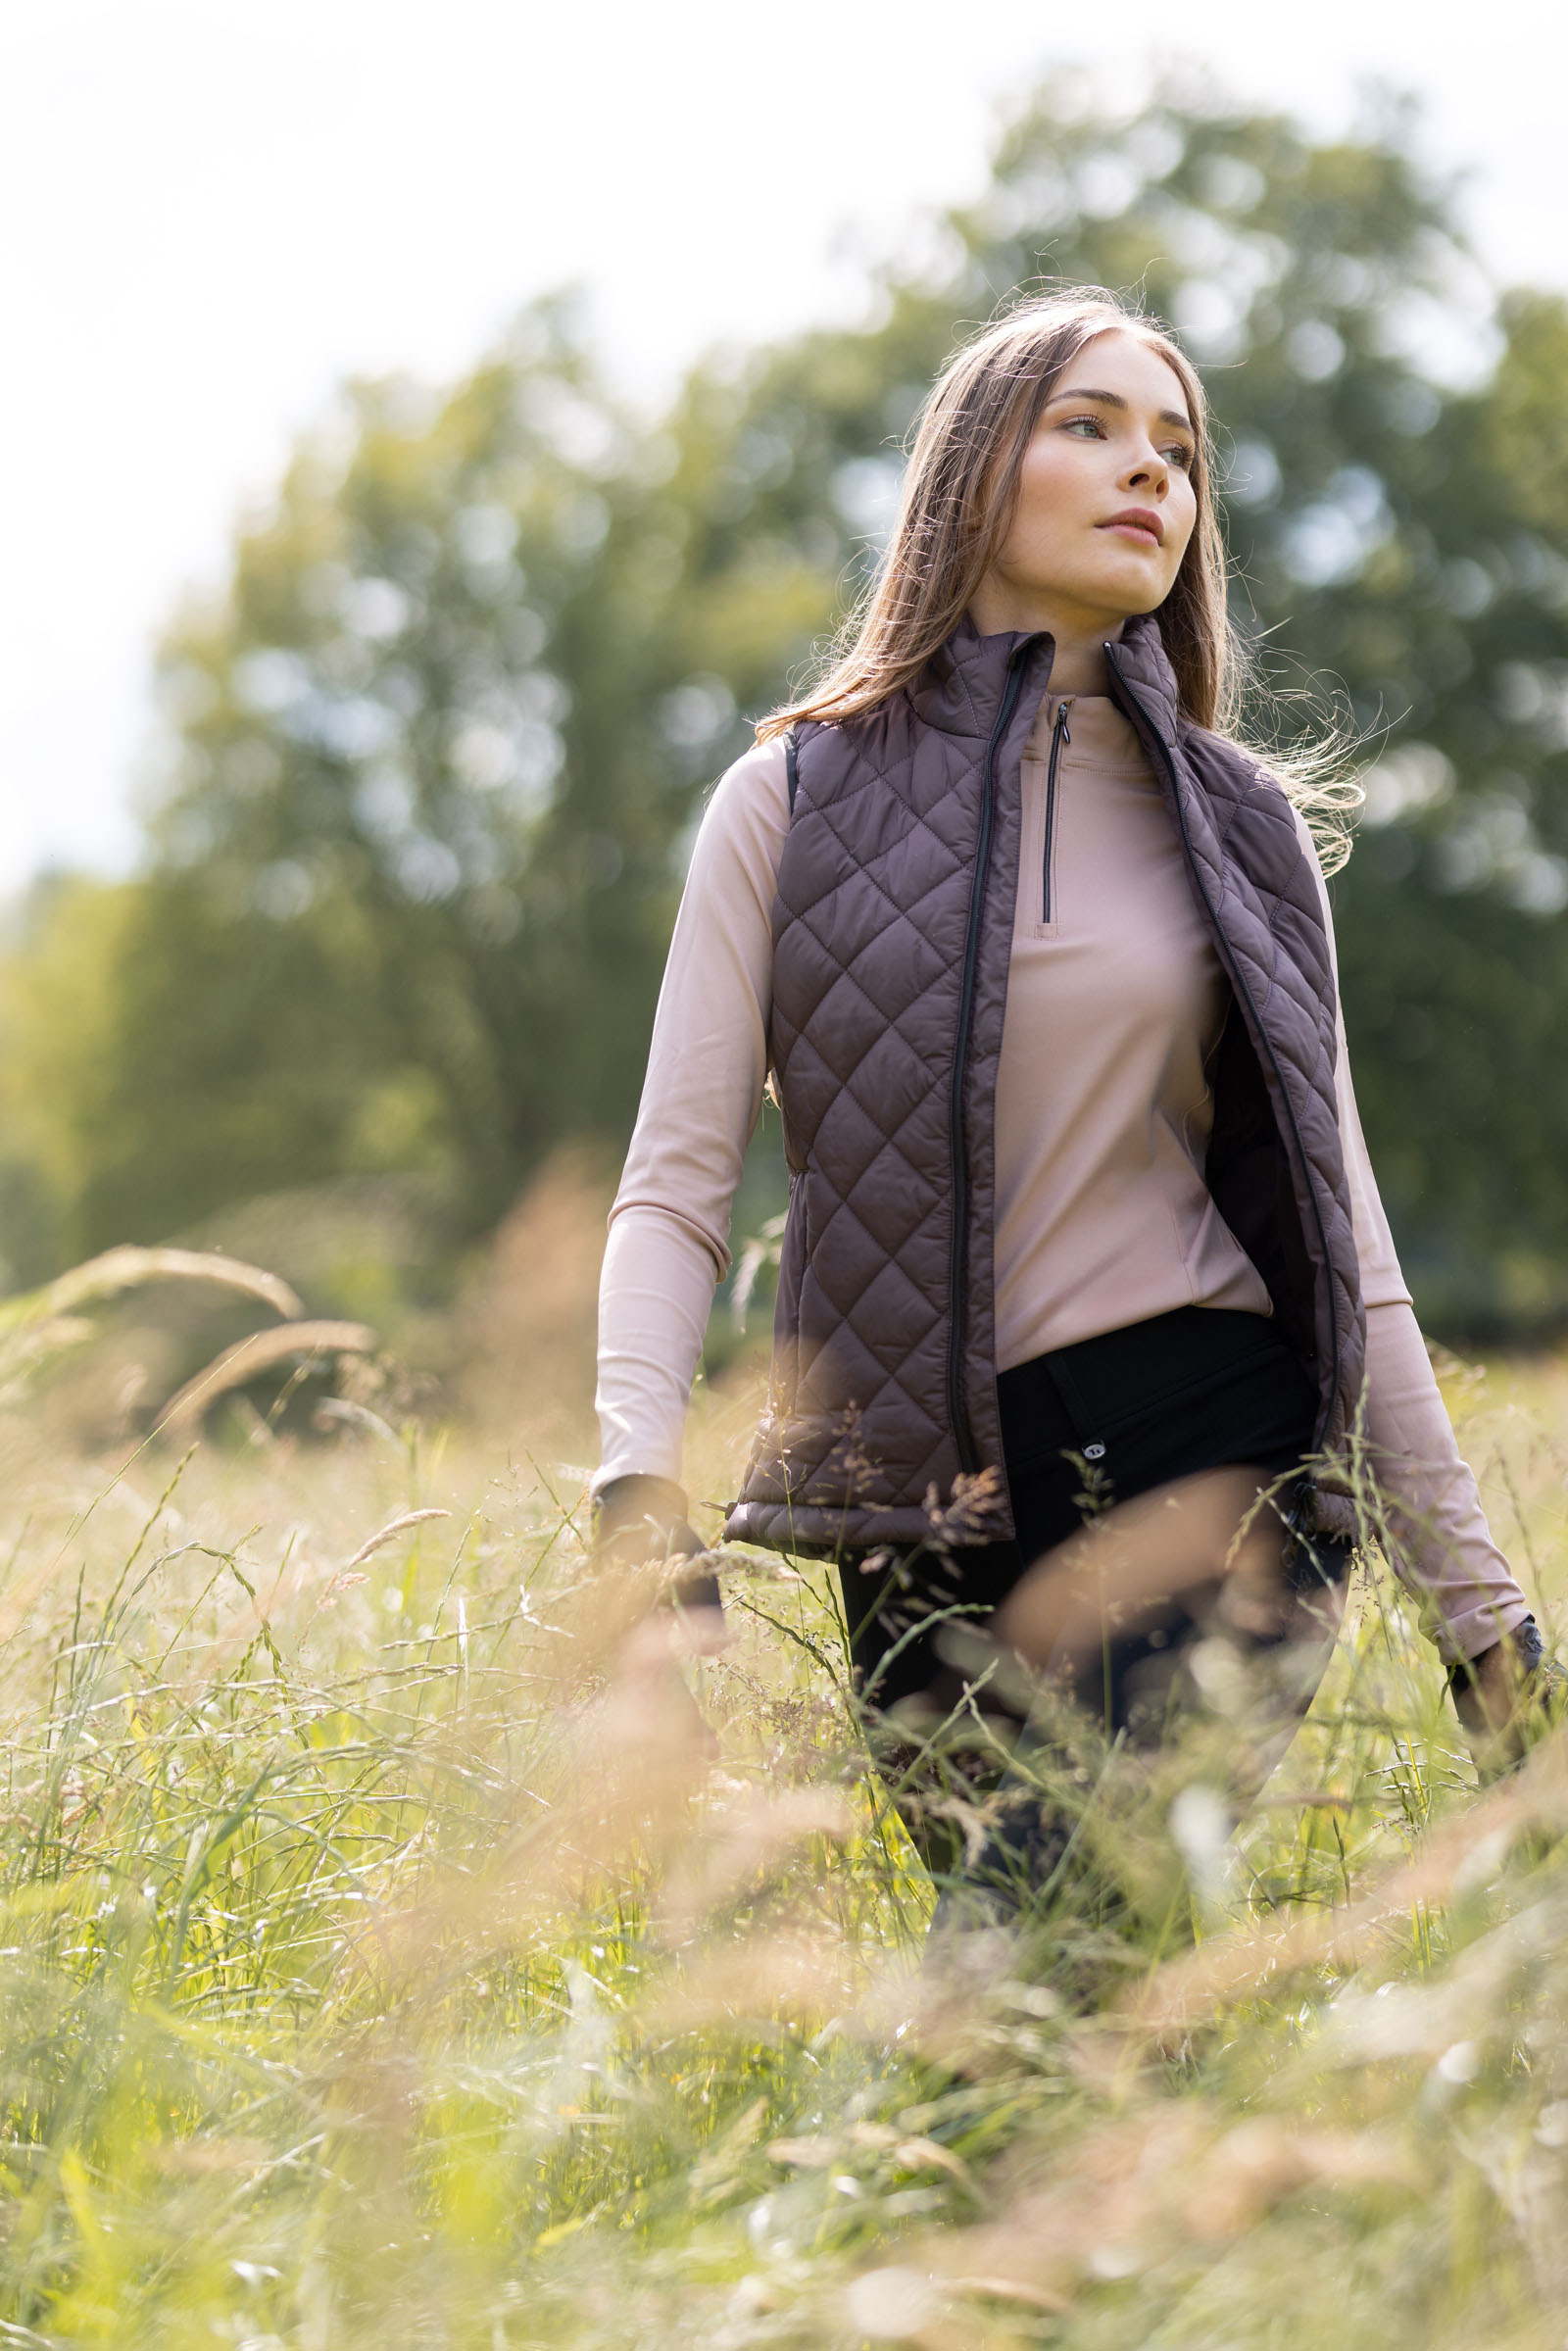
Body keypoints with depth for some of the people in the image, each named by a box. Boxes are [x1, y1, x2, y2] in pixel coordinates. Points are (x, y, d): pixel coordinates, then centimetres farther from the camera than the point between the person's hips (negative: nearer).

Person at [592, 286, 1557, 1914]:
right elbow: (675, 1188, -2)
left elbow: (1343, 1238, 9)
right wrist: (638, 1499, -19)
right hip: (931, 1511, 0)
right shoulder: (796, 802, 4)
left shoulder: (1241, 828, 8)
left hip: (1211, 1458, 0)